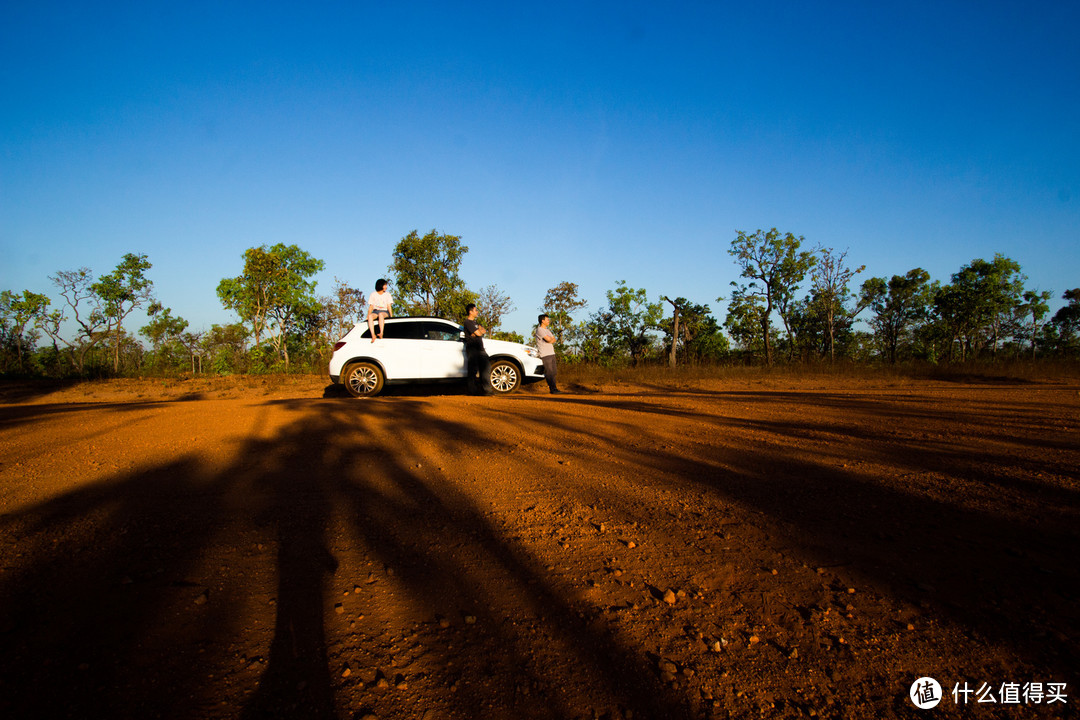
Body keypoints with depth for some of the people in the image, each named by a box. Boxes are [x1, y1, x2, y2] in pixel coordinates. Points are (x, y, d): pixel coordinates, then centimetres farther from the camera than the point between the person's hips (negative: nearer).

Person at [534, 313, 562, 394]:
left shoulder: (547, 330, 21)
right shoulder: (539, 330, -9)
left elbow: (554, 340, 15)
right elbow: (549, 339, -16)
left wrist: (551, 340, -5)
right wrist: (552, 338, 5)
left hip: (551, 353, 9)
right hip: (545, 355, -9)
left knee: (553, 372, 6)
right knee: (549, 372, -10)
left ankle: (554, 389, 8)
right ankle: (553, 389, -12)